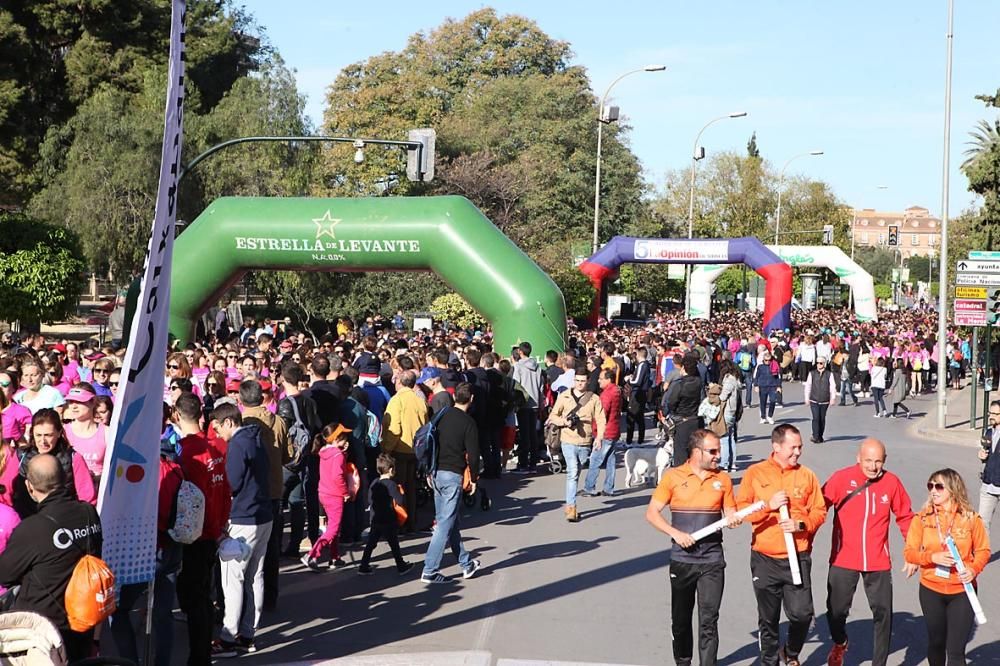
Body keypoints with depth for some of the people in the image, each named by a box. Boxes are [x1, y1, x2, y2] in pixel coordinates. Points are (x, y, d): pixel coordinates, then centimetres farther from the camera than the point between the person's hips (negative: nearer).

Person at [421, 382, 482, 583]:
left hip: (437, 474, 7)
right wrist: (473, 478, 2)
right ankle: (430, 571, -7)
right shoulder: (468, 423, -10)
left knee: (450, 521, 15)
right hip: (453, 475, -7)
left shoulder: (441, 417, 7)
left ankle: (466, 564, 26)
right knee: (446, 524, -4)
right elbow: (473, 454, -11)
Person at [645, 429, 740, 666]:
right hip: (682, 558, 0)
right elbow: (652, 513, -2)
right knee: (680, 619, 13)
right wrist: (676, 533, -14)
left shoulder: (722, 479, 4)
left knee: (709, 620, -6)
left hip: (712, 559, 0)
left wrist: (733, 520, -12)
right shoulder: (673, 476, -2)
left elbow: (730, 512, 12)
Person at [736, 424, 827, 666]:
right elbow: (740, 509, -3)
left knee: (802, 613, -7)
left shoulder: (807, 475, 4)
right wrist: (769, 505, -15)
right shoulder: (755, 473, 0)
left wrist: (801, 524, -12)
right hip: (764, 559, 0)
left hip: (798, 558, 0)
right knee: (768, 619, 9)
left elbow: (819, 511, 5)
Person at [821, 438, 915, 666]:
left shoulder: (892, 482, -5)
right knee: (836, 610, 9)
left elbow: (905, 517, 5)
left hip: (878, 562, 1)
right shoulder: (841, 478, -11)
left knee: (883, 614, 3)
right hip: (843, 560, -1)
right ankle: (839, 643, 41)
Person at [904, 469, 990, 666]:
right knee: (936, 642, 19)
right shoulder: (922, 518, -5)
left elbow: (983, 550, 1)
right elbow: (909, 552, -4)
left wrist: (974, 569, -18)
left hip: (962, 592, -2)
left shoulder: (971, 518, -7)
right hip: (931, 591, 2)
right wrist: (932, 557, -22)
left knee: (956, 650, -4)